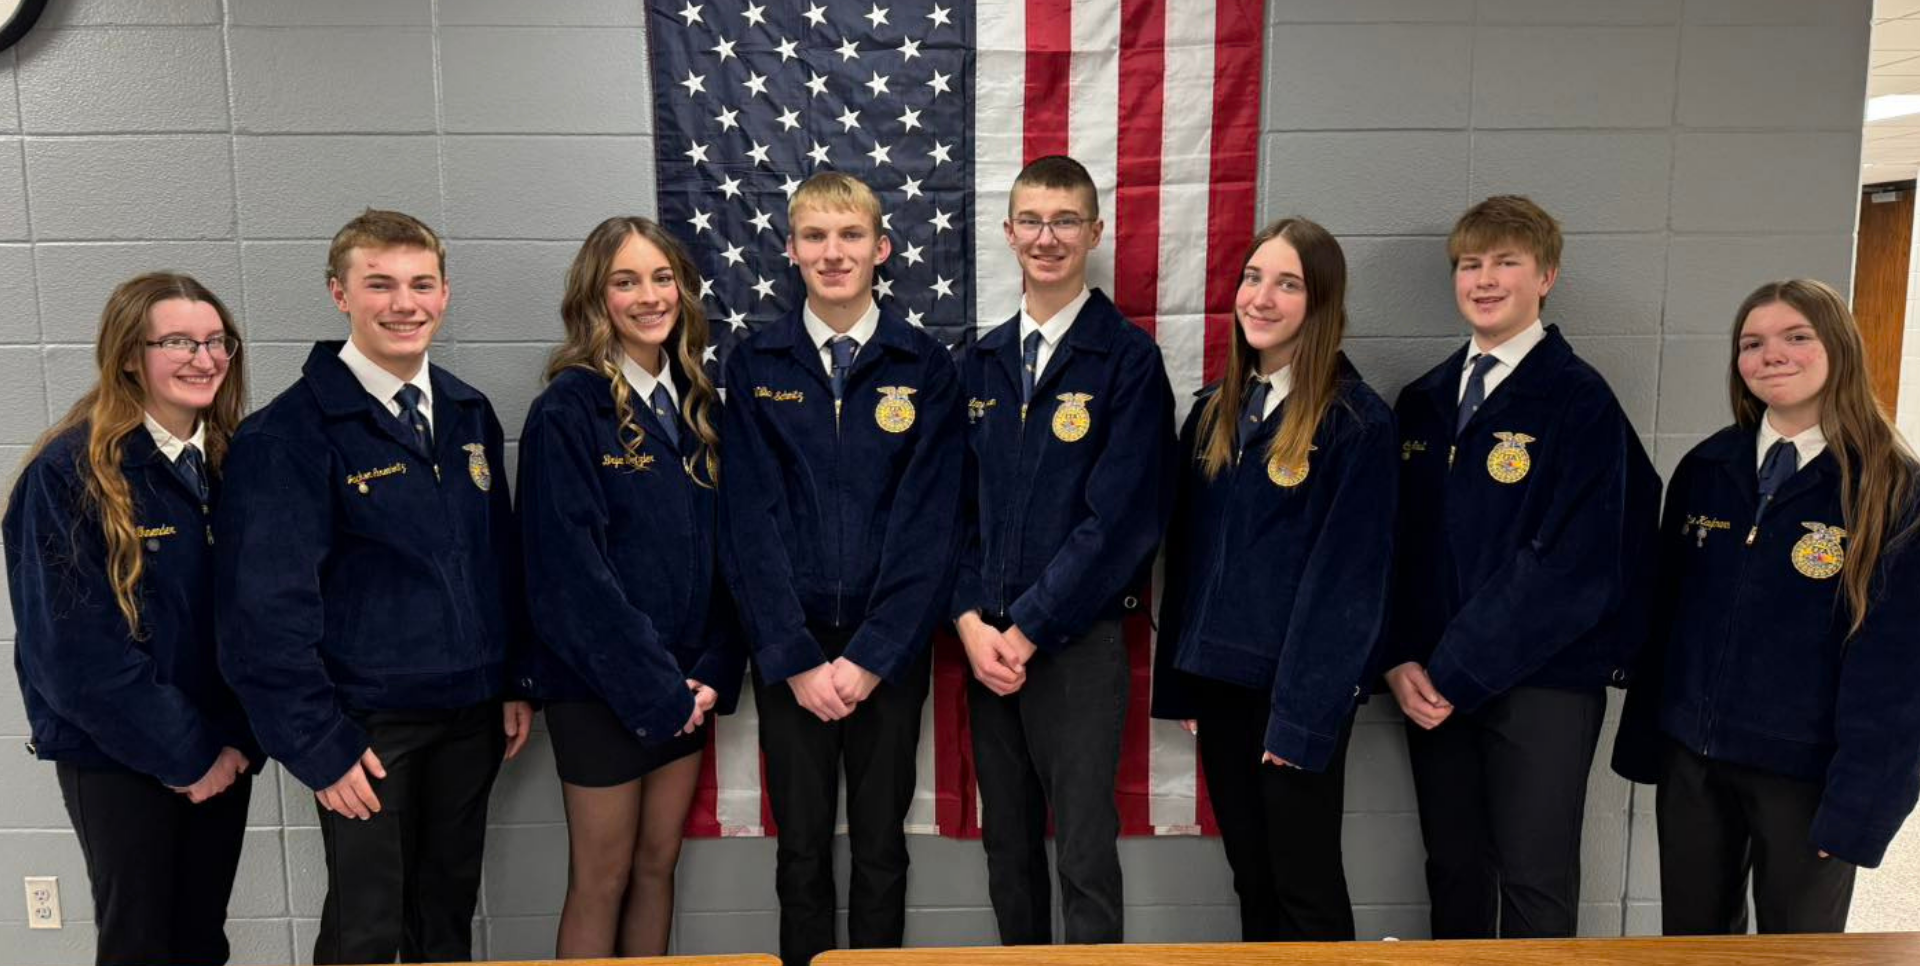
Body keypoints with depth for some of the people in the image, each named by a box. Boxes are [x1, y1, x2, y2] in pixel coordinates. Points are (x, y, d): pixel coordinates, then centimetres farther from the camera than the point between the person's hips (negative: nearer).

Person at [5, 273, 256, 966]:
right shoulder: (69, 472, -14)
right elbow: (75, 646, -17)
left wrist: (236, 738, -5)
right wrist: (185, 753, -13)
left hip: (223, 749, 4)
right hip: (115, 755, -4)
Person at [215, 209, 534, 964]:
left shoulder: (470, 413, 5)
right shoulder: (289, 432, -13)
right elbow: (266, 604, -15)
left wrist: (516, 683, 8)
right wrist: (318, 743, -14)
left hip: (471, 711, 5)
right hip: (367, 723, -5)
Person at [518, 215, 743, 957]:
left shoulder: (696, 401, 7)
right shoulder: (568, 408, -12)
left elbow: (718, 546, 7)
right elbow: (571, 569, -17)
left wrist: (711, 672, -3)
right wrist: (652, 684, -16)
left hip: (684, 684, 6)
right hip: (601, 686, -5)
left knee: (657, 867, 16)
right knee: (601, 881, 8)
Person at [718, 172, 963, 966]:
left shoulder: (925, 367, -1)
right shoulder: (753, 366, 0)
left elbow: (929, 520, -6)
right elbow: (749, 521, -4)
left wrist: (871, 655, -12)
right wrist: (795, 657, -11)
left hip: (889, 649, 0)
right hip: (788, 650, 0)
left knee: (881, 848, 12)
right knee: (802, 850, 11)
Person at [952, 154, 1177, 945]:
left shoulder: (1128, 357, -6)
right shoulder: (980, 363, 10)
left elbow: (1121, 515, -13)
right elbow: (957, 505, 9)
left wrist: (1029, 629, -13)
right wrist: (971, 621, -5)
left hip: (1078, 640, -5)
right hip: (986, 641, 5)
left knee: (1086, 853, 1)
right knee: (1007, 846, 15)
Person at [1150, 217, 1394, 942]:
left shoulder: (1358, 422, -10)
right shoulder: (1213, 411, 8)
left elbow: (1347, 578, -13)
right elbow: (1186, 552, 10)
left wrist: (1303, 711, -16)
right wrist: (1177, 681, 9)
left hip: (1298, 690, -5)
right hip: (1217, 678, 6)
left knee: (1306, 884, 7)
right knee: (1249, 877, 17)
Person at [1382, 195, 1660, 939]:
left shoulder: (1579, 400, -8)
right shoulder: (1422, 402, 10)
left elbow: (1572, 566, -15)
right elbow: (1396, 542, 9)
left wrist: (1457, 671, -15)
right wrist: (1401, 661, -5)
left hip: (1543, 681, -4)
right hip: (1434, 682, 5)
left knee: (1535, 880, 4)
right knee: (1452, 869, 13)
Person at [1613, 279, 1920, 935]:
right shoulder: (1705, 470, 3)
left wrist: (1860, 800, -13)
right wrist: (1643, 736, 7)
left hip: (1807, 773, -3)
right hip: (1691, 757, 4)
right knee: (1689, 939, 16)